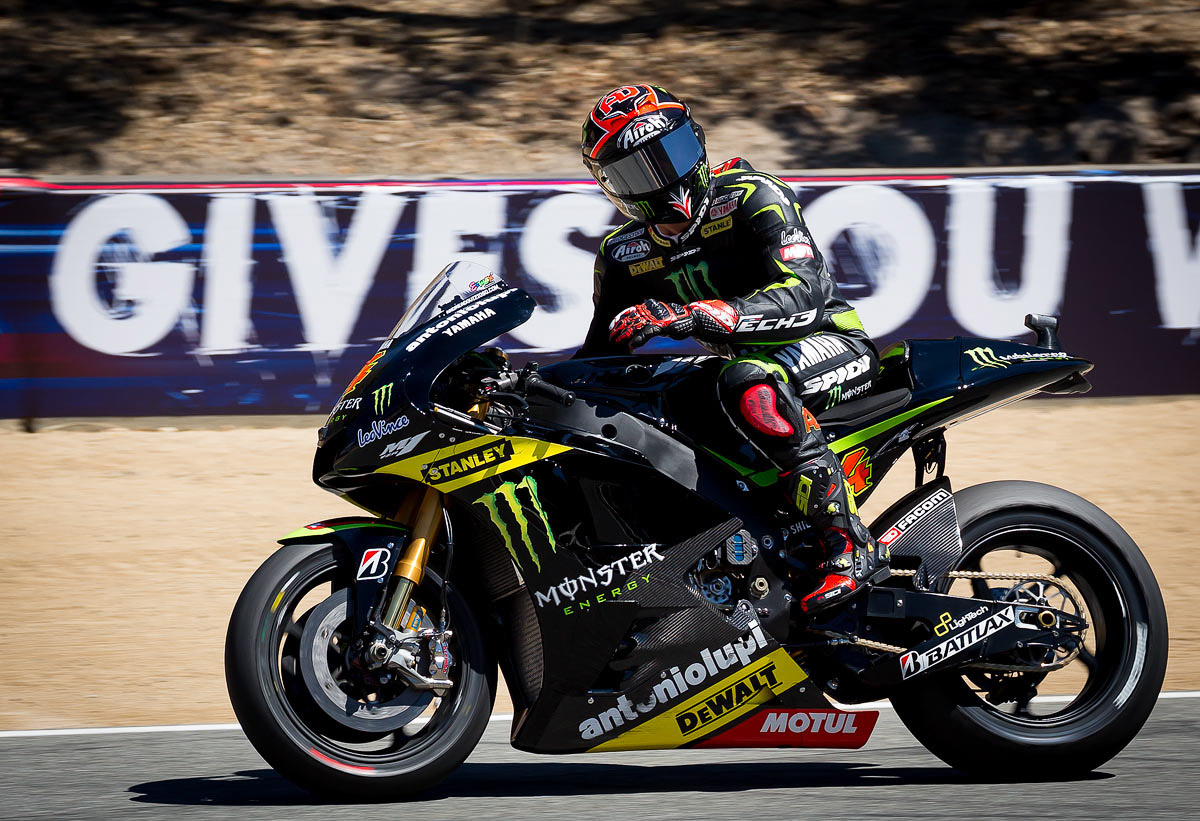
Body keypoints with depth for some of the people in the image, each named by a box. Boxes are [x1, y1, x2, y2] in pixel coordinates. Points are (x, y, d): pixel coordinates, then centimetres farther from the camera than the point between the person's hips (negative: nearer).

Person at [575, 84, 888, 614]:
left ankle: (849, 546, -40)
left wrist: (689, 314, -39)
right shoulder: (623, 254, 6)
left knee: (750, 383, -40)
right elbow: (598, 357, 13)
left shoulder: (752, 199, -14)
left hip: (832, 347, -7)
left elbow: (803, 295, -28)